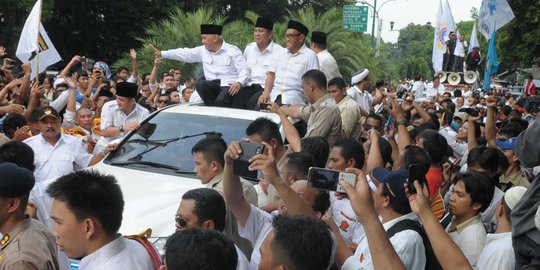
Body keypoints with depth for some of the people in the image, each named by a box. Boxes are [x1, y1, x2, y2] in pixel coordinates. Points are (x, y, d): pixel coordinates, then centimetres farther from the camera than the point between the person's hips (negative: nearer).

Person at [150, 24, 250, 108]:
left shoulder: (233, 51, 0)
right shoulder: (203, 50, 14)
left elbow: (244, 69, -6)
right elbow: (185, 53, 13)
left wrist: (239, 82, -26)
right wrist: (161, 53, 8)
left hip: (230, 85, -5)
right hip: (212, 86, 5)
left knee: (221, 101, -35)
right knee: (200, 84, -27)